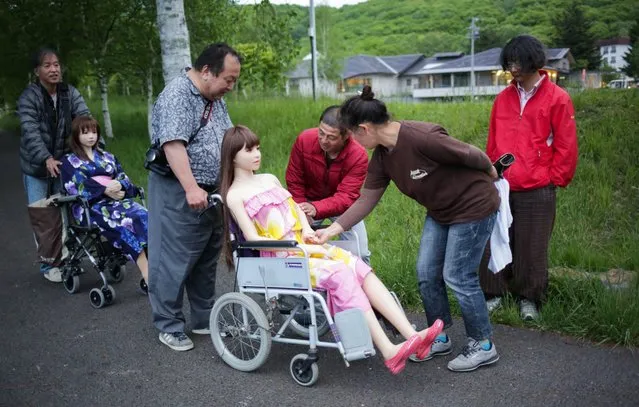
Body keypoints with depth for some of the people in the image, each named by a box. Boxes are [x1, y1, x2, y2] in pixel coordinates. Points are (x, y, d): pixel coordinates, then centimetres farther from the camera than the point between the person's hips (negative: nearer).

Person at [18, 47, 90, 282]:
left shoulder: (70, 93, -1)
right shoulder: (29, 97, -11)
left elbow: (85, 118, -10)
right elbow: (30, 132, -22)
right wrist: (46, 159, -35)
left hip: (63, 163, 3)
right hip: (37, 168, -3)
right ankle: (48, 265, 10)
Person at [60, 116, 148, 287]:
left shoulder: (107, 156, 26)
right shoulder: (69, 161, 13)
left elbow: (124, 178, 15)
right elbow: (79, 187, -4)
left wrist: (119, 185, -10)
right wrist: (107, 191, -15)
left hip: (116, 199, 4)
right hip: (90, 206, -4)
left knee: (143, 216, -30)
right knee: (125, 222, -34)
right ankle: (147, 274, -39)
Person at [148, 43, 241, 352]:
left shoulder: (215, 99, 13)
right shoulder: (176, 96, -16)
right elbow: (173, 144, -27)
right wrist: (191, 188, -34)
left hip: (212, 194, 9)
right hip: (180, 195, -9)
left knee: (207, 260, 15)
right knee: (175, 262, -2)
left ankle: (204, 319, 27)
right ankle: (169, 326, 12)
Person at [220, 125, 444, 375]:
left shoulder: (269, 179, 18)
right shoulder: (235, 195, -2)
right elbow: (254, 239, -10)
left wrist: (307, 229, 1)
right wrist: (304, 249, -15)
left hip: (306, 246, 6)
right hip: (281, 258, -6)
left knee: (360, 268, -18)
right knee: (340, 275, -28)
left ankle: (411, 335, -26)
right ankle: (389, 352, -31)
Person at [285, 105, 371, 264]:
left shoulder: (358, 156, -28)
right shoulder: (304, 140, -21)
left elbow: (346, 197, -31)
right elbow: (294, 181, -9)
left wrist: (316, 209, -47)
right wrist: (302, 213, -10)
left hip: (342, 205, -1)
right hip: (308, 200, 1)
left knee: (360, 254, -6)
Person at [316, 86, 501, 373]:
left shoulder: (422, 138, -32)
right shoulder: (382, 156, -6)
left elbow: (471, 155, -21)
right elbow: (366, 201, -3)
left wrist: (490, 175, -1)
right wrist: (332, 230, -9)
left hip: (473, 205, -8)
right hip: (440, 211, 8)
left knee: (457, 277, -4)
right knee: (426, 274, 8)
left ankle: (483, 346, 15)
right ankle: (439, 338, 26)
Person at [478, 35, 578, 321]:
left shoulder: (557, 98, -3)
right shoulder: (503, 99, 10)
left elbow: (566, 146, -2)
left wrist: (554, 179, -3)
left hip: (537, 191, -3)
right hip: (500, 189, 4)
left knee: (532, 249, 5)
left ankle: (529, 298, 23)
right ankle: (493, 294, 21)